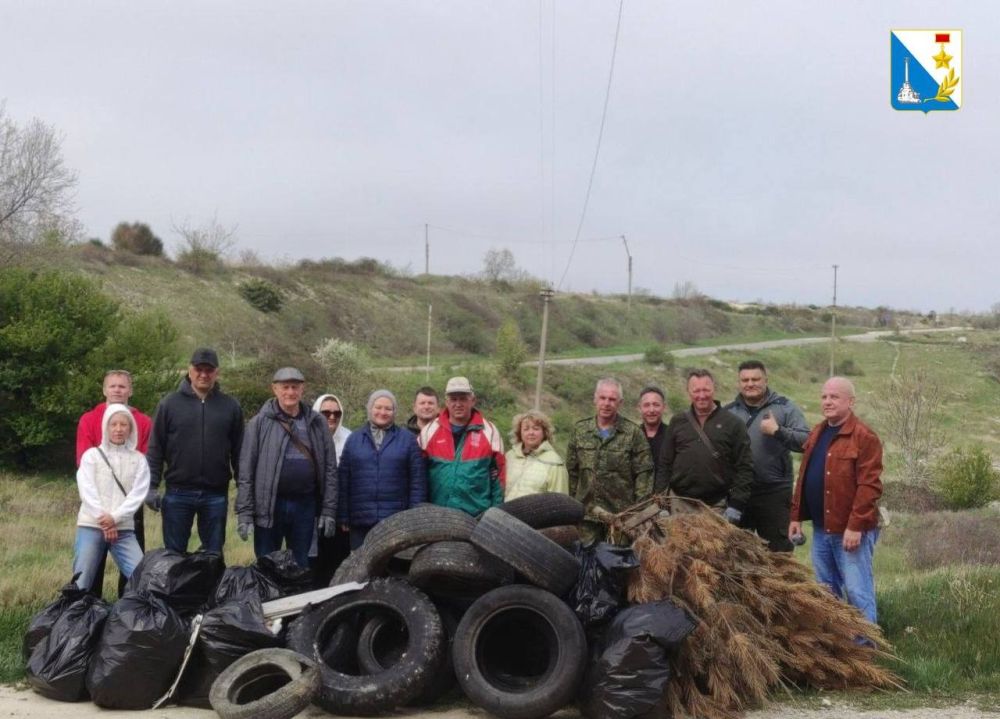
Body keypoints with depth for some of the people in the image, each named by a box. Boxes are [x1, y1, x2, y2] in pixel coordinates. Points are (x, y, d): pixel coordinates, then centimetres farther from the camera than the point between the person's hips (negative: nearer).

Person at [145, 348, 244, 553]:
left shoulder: (231, 407, 5)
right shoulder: (169, 404, 2)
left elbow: (238, 452, 6)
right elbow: (155, 449, 2)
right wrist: (151, 486, -4)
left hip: (216, 495, 1)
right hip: (177, 493, -1)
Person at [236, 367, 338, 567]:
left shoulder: (317, 423, 6)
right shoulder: (260, 423, -1)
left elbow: (329, 468, 6)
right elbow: (246, 472, -2)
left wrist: (329, 510, 1)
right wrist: (244, 512, -7)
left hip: (305, 505, 2)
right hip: (269, 505, -2)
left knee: (301, 566, 12)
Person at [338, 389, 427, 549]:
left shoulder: (407, 439, 6)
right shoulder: (354, 440, 11)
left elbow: (418, 481, 2)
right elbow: (344, 480, 8)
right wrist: (344, 518, 2)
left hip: (397, 522, -1)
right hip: (361, 522, 2)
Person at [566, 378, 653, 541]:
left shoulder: (634, 433, 0)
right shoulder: (580, 430, 9)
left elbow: (643, 473, -1)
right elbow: (572, 471, 14)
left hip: (622, 515, -2)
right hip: (587, 515, 3)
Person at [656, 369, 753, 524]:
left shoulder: (732, 423, 2)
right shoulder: (677, 422, 10)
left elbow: (745, 467, -1)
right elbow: (665, 465, 11)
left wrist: (736, 506, -8)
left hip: (717, 506, -2)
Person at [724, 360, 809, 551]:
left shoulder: (784, 407, 0)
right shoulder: (728, 412, 9)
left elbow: (806, 441, -8)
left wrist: (778, 431, -19)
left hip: (774, 493, -3)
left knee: (778, 550, 4)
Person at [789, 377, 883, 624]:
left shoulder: (864, 437, -12)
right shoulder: (816, 434, 13)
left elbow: (869, 486, -18)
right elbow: (804, 479, 17)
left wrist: (855, 526, -21)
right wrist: (796, 517, 12)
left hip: (851, 531, -8)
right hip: (820, 529, 8)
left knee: (856, 590, -5)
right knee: (826, 591, 16)